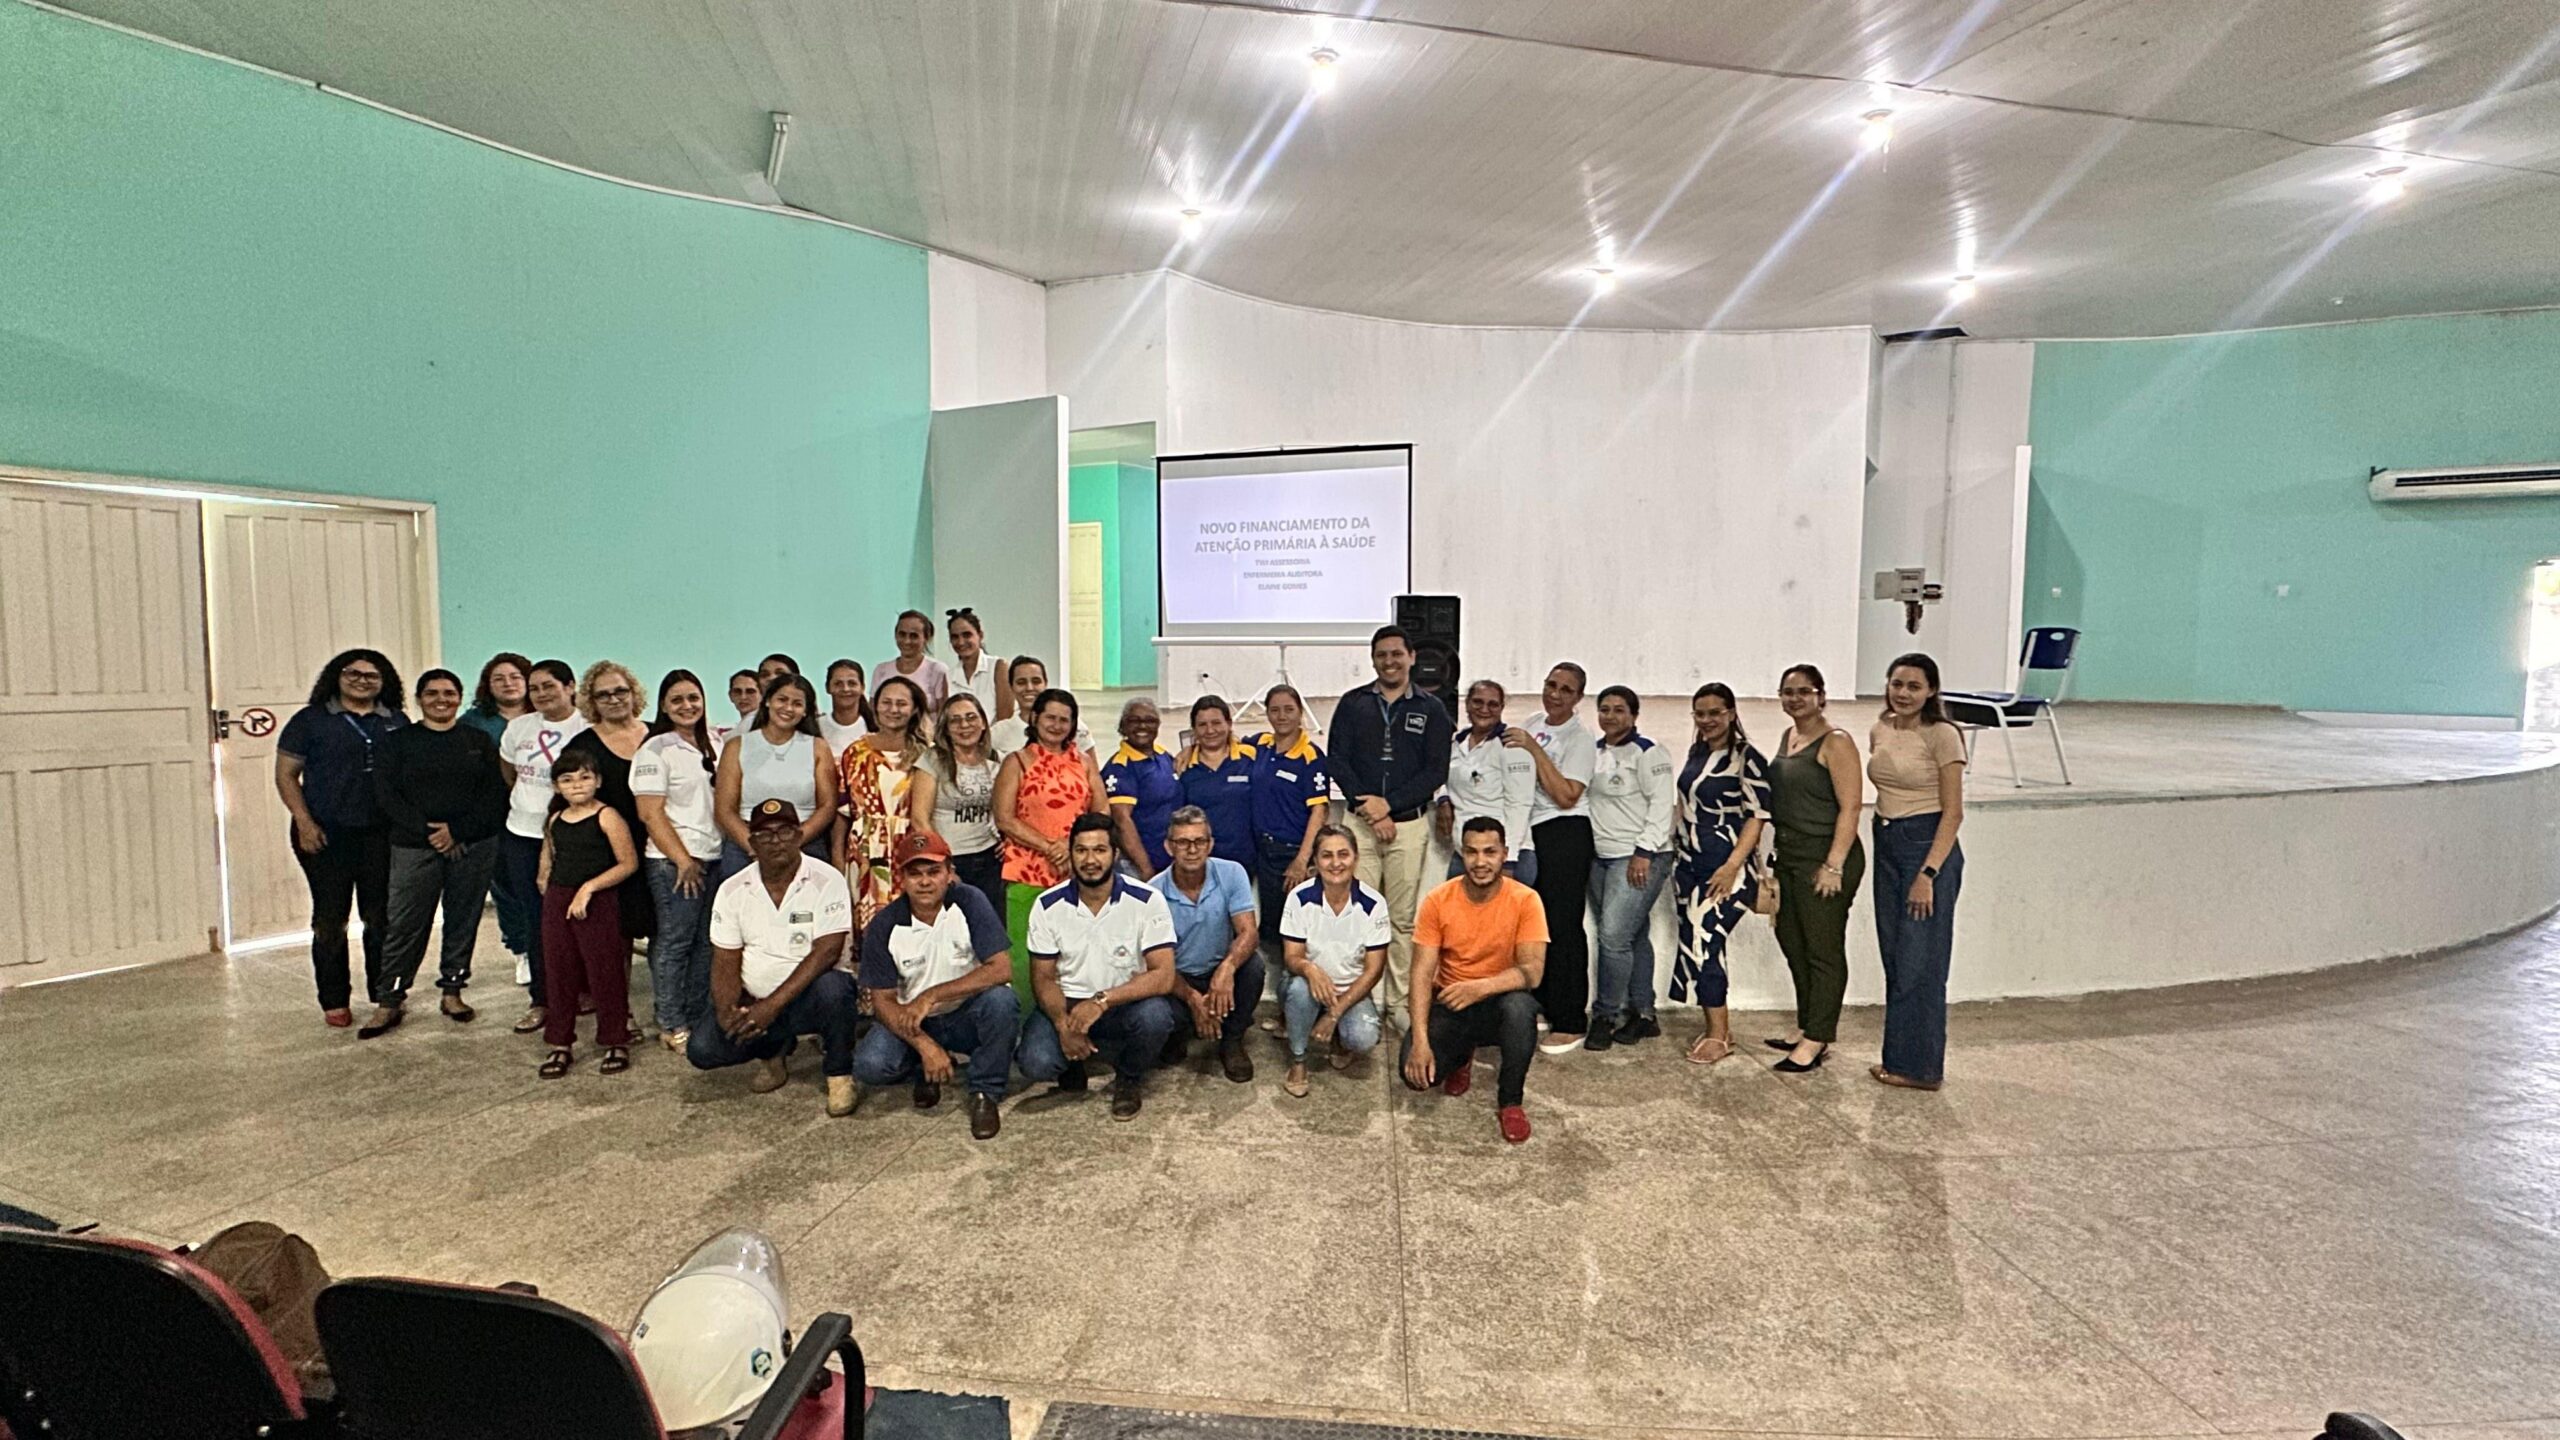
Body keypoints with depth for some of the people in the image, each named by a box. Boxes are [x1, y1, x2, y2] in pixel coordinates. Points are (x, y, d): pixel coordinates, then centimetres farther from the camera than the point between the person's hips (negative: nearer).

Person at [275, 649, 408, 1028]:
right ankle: (334, 1001, 14)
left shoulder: (396, 722, 10)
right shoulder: (311, 720, 2)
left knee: (382, 917, 7)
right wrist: (304, 822, -10)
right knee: (330, 919, 4)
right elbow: (286, 774, 1)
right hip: (326, 835, -2)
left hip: (382, 835, 2)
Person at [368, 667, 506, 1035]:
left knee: (463, 921, 6)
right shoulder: (398, 740, 6)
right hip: (414, 847, -1)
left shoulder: (479, 740, 7)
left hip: (474, 846, 1)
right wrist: (428, 832, -12)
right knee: (404, 925, -2)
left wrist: (457, 831, -10)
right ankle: (388, 1002, 7)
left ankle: (452, 991, 18)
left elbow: (495, 792, 0)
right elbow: (385, 792, -2)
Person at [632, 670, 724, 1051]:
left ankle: (698, 1017, 19)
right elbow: (651, 814, -10)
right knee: (674, 942, 0)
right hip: (672, 861, -6)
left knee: (706, 941, 9)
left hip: (713, 857, 6)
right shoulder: (655, 750, -6)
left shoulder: (714, 747, 13)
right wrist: (683, 860, -13)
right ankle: (671, 1026, 11)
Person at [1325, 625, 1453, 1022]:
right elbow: (1338, 762, 1)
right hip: (1360, 823, 1)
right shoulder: (1353, 704, 8)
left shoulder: (1431, 709, 6)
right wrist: (1370, 811, -9)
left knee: (1403, 919, 4)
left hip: (1410, 825, 0)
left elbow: (1436, 770, -2)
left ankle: (1400, 1001, 12)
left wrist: (1389, 803, -12)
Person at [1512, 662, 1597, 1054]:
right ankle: (1543, 1006, 24)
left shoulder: (1579, 739, -7)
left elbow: (1566, 795, -19)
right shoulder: (1533, 725, 14)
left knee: (1563, 925, -7)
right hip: (1530, 831, 8)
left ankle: (1569, 1022, 0)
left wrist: (1533, 748, -19)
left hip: (1564, 834, -7)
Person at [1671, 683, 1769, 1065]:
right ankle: (1719, 1027, 20)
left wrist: (1733, 866, -21)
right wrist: (1675, 855, 17)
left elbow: (1758, 815, -14)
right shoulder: (1696, 752, 11)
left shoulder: (1745, 757, -10)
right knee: (1698, 944, 8)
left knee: (1702, 942, -12)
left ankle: (1718, 1034, 1)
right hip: (1689, 863, 7)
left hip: (1724, 867, -7)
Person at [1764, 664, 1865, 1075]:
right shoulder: (1787, 737, 13)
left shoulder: (1835, 743, -11)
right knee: (1793, 944, 16)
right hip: (1789, 857, 9)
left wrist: (1833, 865, -21)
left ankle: (1817, 1040, 9)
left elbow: (1850, 808, -16)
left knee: (1824, 950, 0)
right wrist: (1775, 855, 18)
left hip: (1824, 859, -9)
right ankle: (1807, 1027, 30)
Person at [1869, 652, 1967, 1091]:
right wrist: (1883, 835, 14)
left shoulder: (1941, 736, -12)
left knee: (1918, 963, -1)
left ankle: (1919, 1067, 11)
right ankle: (1899, 1058, 22)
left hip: (1928, 845, -7)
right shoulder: (1879, 731, 8)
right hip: (1886, 845, 7)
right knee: (1894, 960, 12)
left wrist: (1928, 874, -18)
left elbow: (1953, 812, -13)